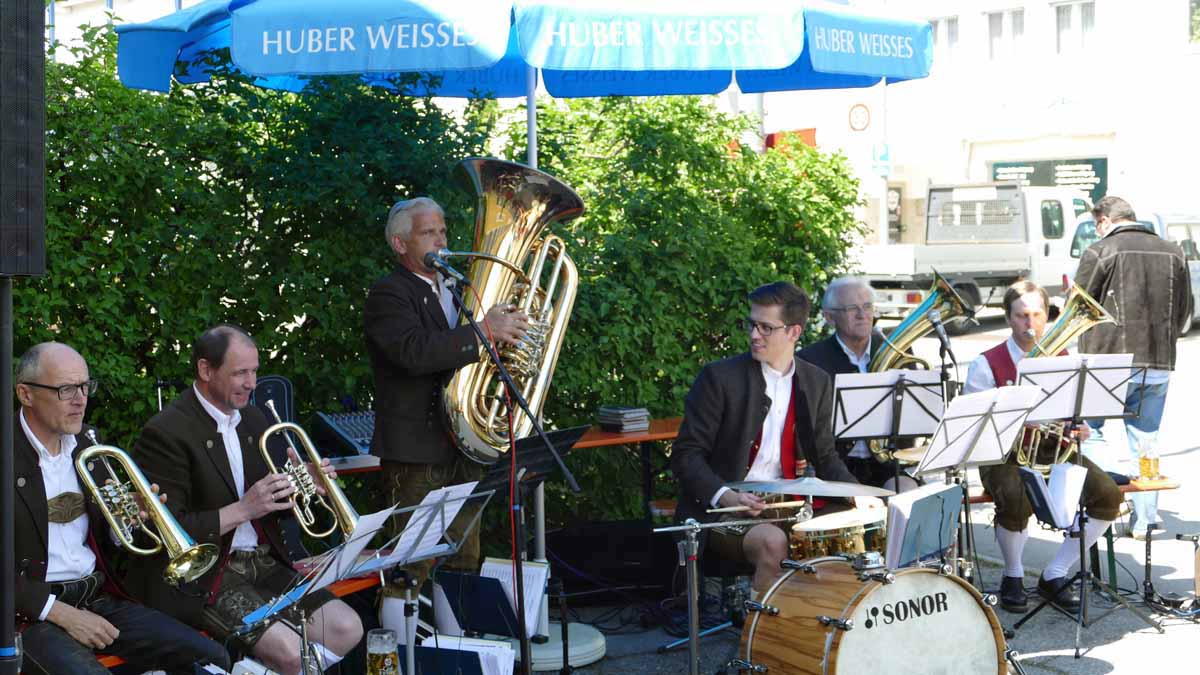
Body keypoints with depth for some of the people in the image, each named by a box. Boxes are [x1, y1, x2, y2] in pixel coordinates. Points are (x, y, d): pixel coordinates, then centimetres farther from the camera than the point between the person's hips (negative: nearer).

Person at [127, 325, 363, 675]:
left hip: (265, 564, 8)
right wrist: (243, 509, -23)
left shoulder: (253, 419, 11)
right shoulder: (165, 433, -13)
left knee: (347, 629, -7)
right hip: (202, 578, -8)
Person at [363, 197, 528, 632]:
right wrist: (483, 332, -28)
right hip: (414, 452, -9)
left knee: (462, 562, 14)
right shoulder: (388, 296, -10)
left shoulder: (456, 289, 17)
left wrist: (508, 326, 6)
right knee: (410, 567, -7)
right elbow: (416, 351, -27)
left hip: (462, 448, 9)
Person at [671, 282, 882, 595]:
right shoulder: (719, 377, -8)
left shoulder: (816, 382, 8)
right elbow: (686, 454, -9)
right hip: (721, 510, -5)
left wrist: (856, 494, -5)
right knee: (772, 542, -31)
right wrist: (725, 496, -26)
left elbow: (824, 455, 14)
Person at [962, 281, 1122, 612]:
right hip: (1004, 456, -4)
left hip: (1054, 449, 4)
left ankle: (1054, 575, -3)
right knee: (1017, 501, -37)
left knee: (1108, 495, -20)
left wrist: (1080, 429, -11)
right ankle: (1013, 576, -5)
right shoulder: (987, 364, -3)